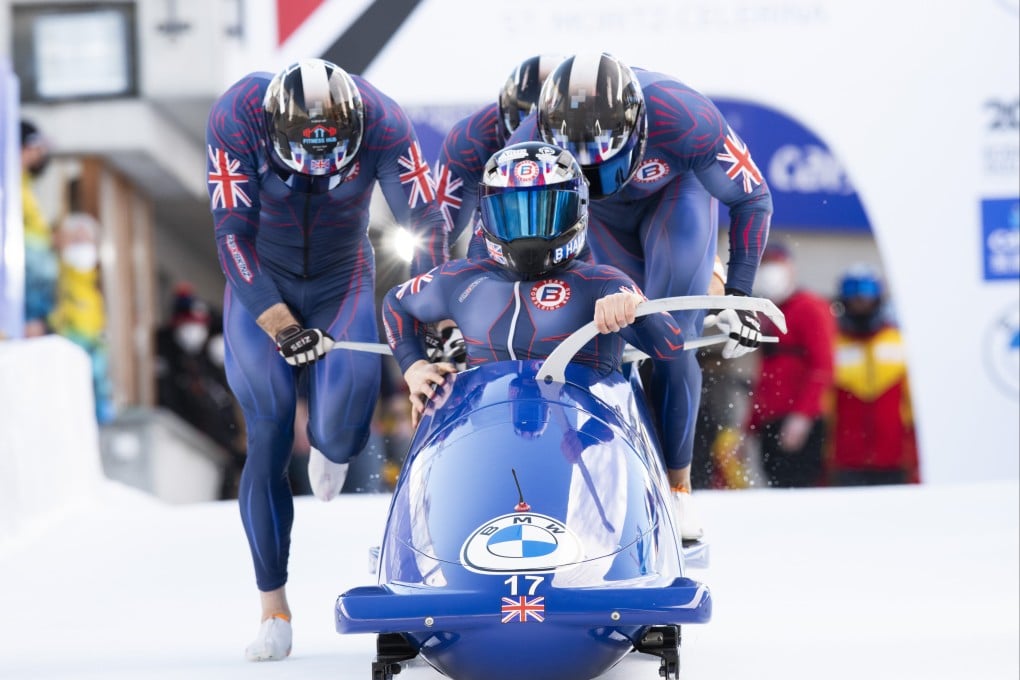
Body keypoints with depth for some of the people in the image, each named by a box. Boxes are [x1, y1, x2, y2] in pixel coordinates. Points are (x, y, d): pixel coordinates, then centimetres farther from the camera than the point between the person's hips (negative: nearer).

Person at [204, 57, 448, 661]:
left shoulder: (382, 123, -23)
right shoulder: (238, 118, -25)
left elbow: (427, 221, -19)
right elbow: (233, 234, -24)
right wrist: (280, 327, -32)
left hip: (343, 283, 0)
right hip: (261, 289, 0)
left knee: (340, 435, -21)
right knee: (269, 441, -12)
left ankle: (331, 443, 21)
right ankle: (274, 610, -1)